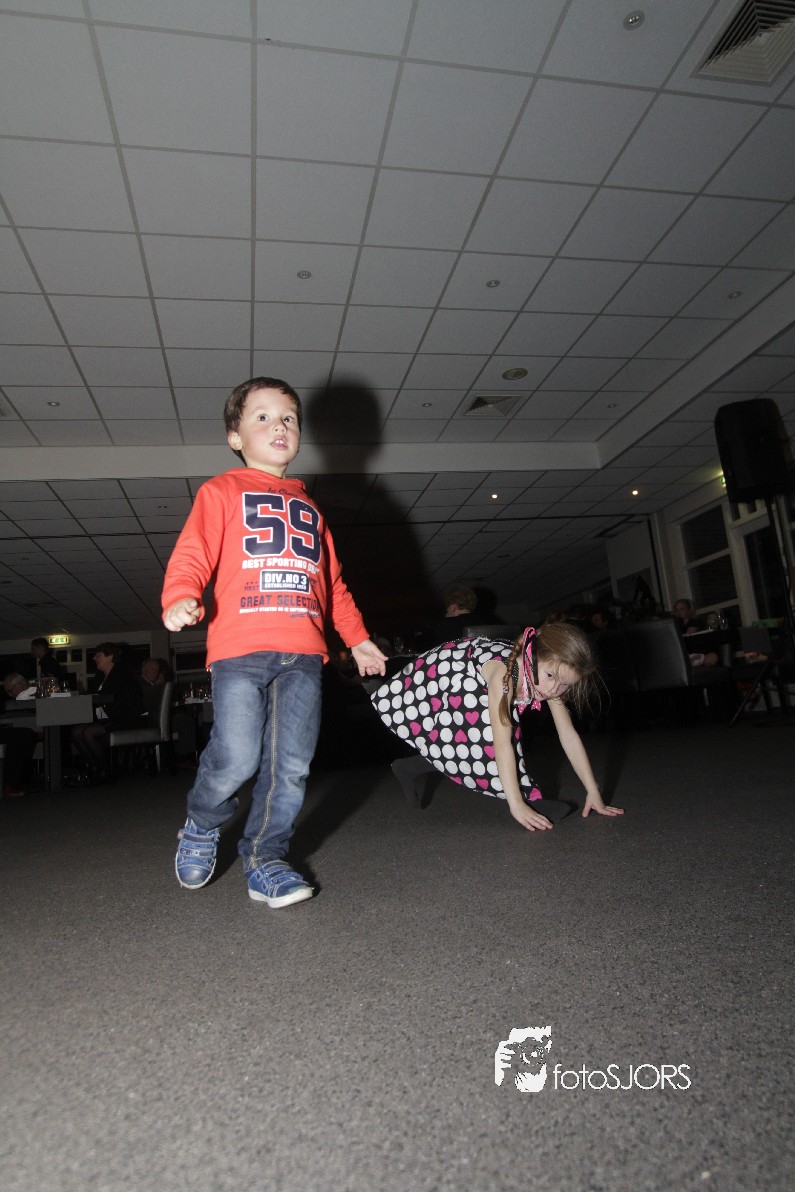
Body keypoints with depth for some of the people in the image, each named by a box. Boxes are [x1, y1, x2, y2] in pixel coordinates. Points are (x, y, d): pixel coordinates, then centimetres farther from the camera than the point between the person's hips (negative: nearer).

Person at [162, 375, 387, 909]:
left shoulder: (309, 508, 27)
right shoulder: (222, 491, 11)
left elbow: (333, 582, 30)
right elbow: (193, 552, -3)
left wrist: (357, 638, 27)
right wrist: (181, 599, -24)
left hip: (302, 654, 5)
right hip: (239, 649, -4)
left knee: (291, 765, 1)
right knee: (236, 759, -9)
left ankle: (265, 860, 18)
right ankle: (202, 826, 22)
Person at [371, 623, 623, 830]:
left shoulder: (551, 683, -19)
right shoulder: (503, 672, -39)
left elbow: (569, 736, -15)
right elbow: (502, 742, -42)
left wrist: (593, 792, -17)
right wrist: (517, 804, -43)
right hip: (431, 678, -7)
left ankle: (416, 767, 25)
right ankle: (529, 797, -18)